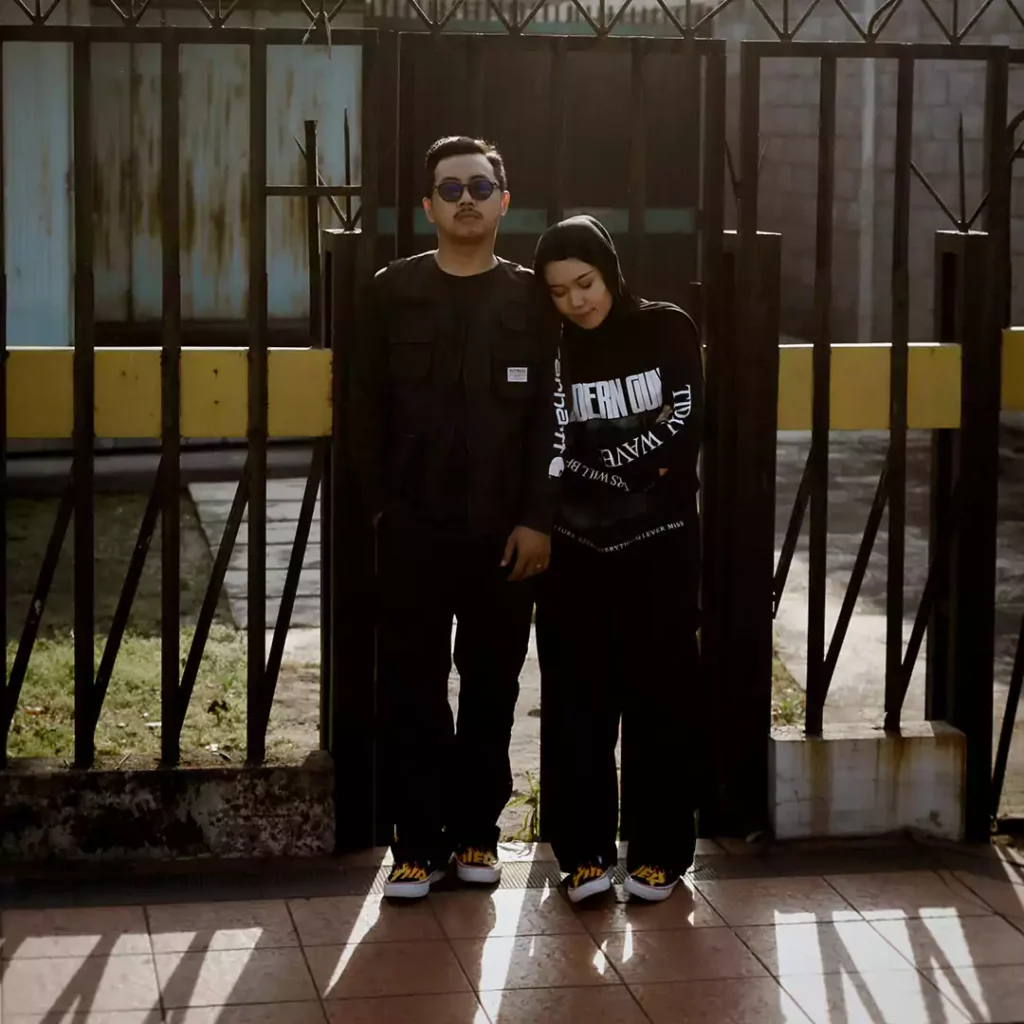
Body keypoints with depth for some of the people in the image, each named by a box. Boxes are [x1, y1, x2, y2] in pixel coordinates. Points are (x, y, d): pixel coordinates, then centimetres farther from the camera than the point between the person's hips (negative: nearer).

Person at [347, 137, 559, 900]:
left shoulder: (532, 299, 4)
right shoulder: (394, 292, 6)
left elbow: (551, 416, -1)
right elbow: (367, 407, 5)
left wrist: (539, 518, -8)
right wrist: (378, 503, -2)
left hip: (505, 528, 0)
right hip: (413, 524, 0)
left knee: (492, 685, 6)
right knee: (411, 685, 2)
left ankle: (477, 830, 18)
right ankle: (418, 841, 9)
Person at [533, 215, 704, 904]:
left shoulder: (667, 330, 1)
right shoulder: (553, 348, 5)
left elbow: (684, 430, -7)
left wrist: (600, 462, -7)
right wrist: (638, 459, -7)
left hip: (661, 543, -1)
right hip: (578, 548, 2)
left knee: (658, 695, 2)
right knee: (577, 700, 0)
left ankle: (660, 852, 10)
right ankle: (585, 850, 7)